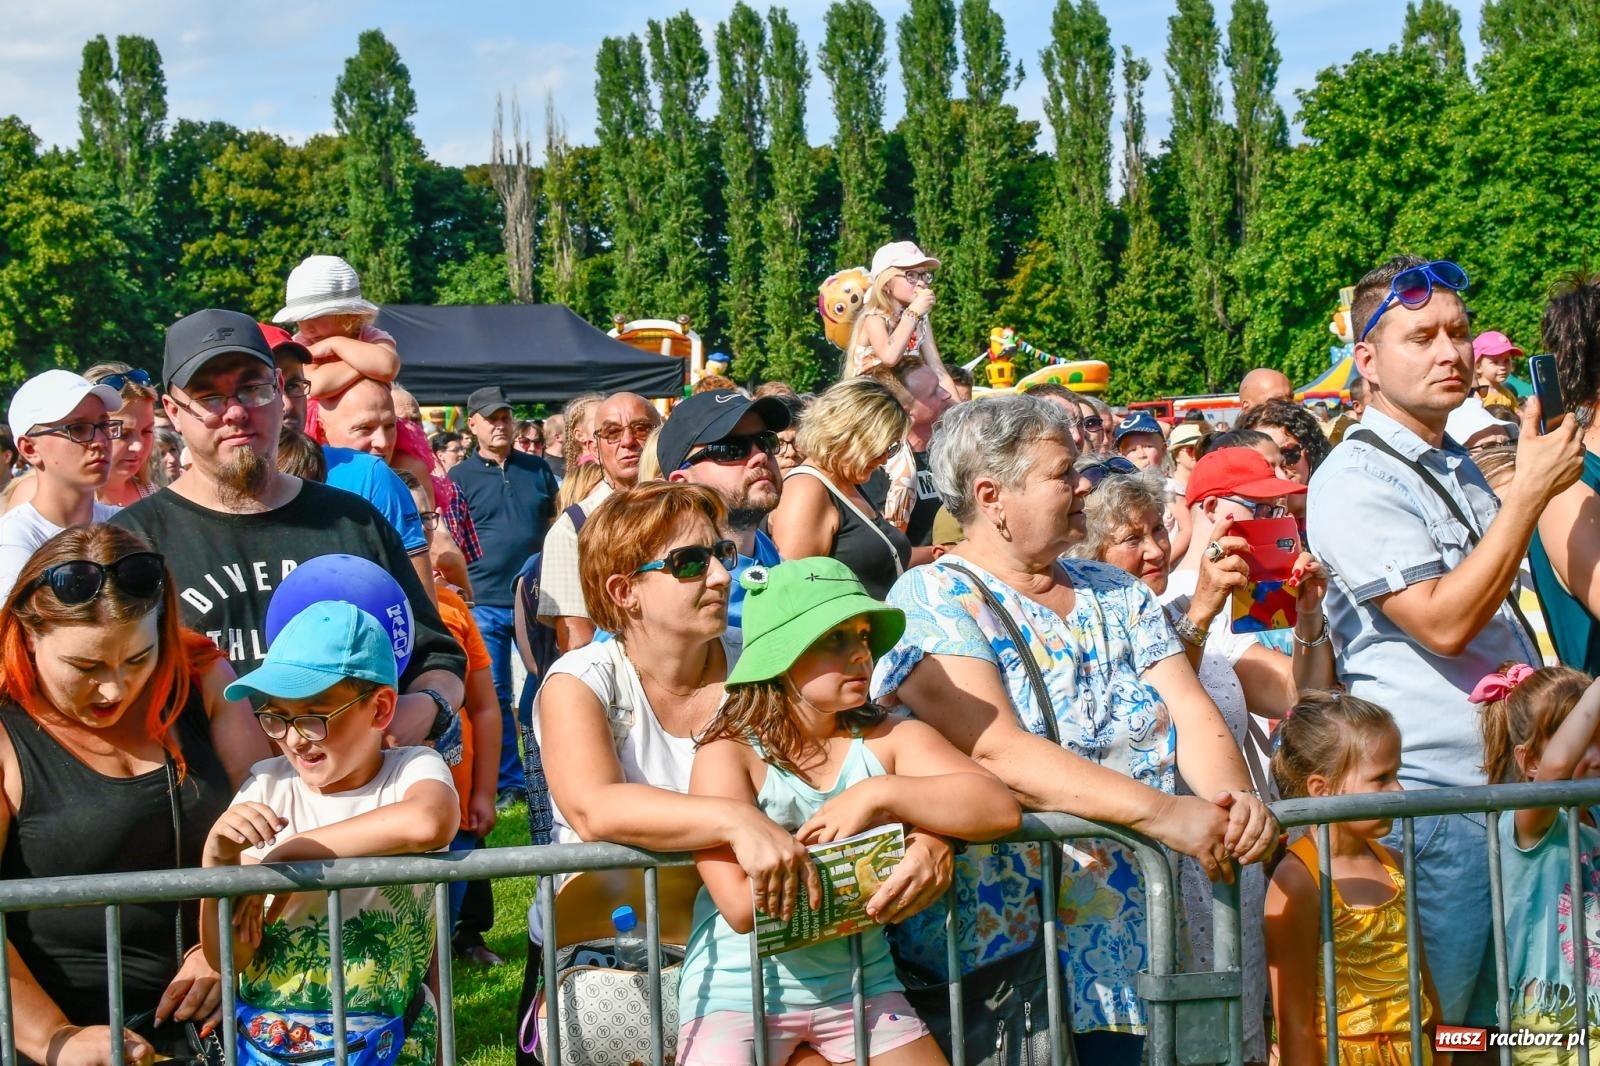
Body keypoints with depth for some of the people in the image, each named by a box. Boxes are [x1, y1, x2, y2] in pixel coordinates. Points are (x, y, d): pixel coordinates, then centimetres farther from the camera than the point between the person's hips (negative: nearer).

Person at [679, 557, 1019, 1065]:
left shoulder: (890, 739, 1)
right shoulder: (728, 754, -11)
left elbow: (999, 809, -12)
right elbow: (742, 906, -21)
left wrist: (880, 794, -21)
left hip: (860, 985, 4)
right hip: (737, 991, -4)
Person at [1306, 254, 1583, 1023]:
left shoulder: (1461, 468, 15)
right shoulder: (1353, 482, -13)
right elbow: (1444, 622, -22)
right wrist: (1530, 493, -20)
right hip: (1437, 795, -8)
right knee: (1448, 1029, -2)